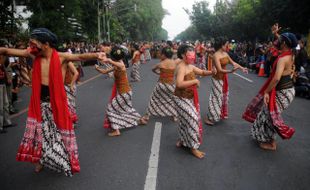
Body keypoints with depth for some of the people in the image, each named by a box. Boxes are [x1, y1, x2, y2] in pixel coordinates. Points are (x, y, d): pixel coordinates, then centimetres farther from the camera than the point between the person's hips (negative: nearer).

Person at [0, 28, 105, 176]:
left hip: (56, 103, -4)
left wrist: (96, 55, -52)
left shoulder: (61, 57, -16)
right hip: (39, 102, 4)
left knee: (60, 132, 9)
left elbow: (81, 56, -33)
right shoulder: (34, 55, -3)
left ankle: (68, 161, 28)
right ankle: (40, 159, 39)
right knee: (40, 131, 17)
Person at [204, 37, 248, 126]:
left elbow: (233, 63, 12)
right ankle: (208, 118, 9)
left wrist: (242, 68, 2)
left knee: (223, 96, 18)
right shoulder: (216, 55, -22)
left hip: (224, 78, 8)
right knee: (216, 98, -2)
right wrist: (231, 71, -40)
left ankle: (221, 114, 36)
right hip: (217, 79, -8)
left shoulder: (225, 54, 2)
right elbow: (220, 70, -28)